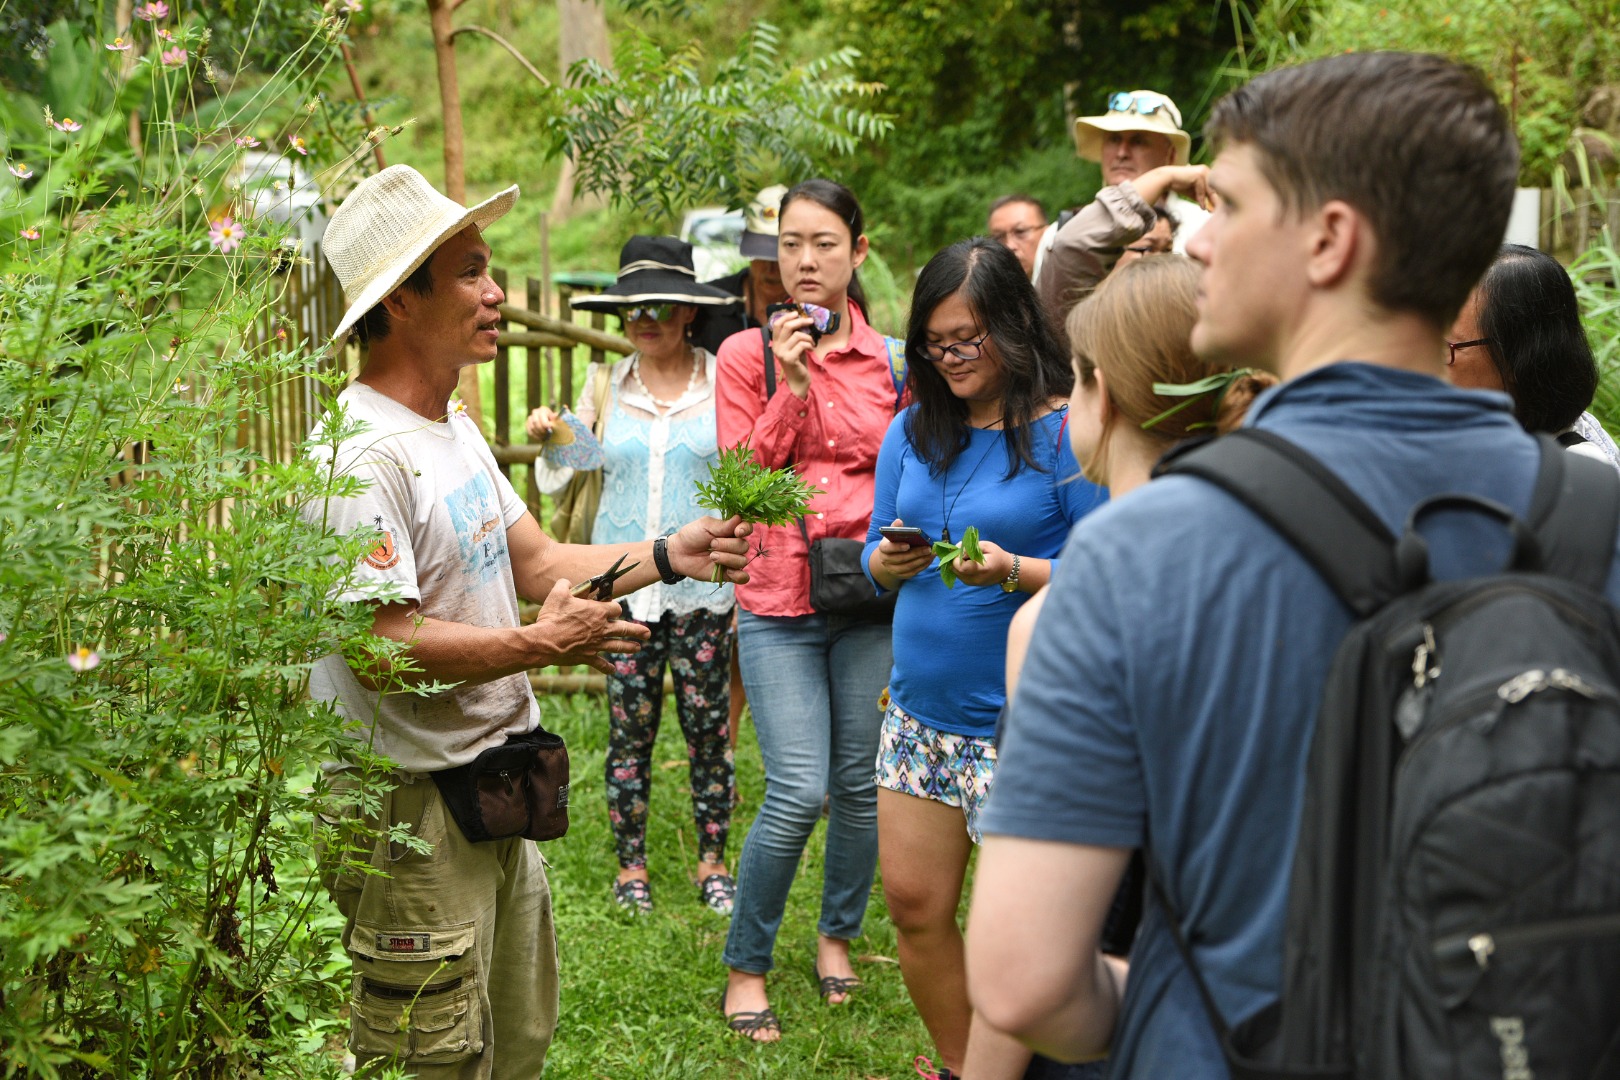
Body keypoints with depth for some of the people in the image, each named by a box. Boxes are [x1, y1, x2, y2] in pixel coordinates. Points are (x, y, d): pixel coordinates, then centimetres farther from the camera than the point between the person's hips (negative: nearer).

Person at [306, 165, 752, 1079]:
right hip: (406, 809, -10)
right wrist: (542, 646, -22)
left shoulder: (455, 429, 13)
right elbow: (382, 647, -27)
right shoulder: (360, 456, -22)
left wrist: (667, 555, 4)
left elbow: (534, 560, 16)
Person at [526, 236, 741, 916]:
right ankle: (630, 866, 19)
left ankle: (713, 864, 20)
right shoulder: (607, 387, 6)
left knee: (708, 730, 4)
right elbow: (553, 482, 8)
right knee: (629, 731, 5)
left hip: (701, 585, -1)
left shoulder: (724, 382, 0)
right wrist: (547, 439, -11)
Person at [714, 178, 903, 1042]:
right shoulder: (746, 354, 2)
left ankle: (837, 936, 31)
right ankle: (745, 965, 8)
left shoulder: (889, 359, 7)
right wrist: (791, 386, -12)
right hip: (778, 599, -2)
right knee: (799, 792, -10)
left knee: (862, 784, 8)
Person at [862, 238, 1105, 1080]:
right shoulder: (913, 430, 9)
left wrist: (1017, 573, -24)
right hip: (919, 708, 6)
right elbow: (878, 547, 15)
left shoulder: (1063, 433, -9)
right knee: (913, 902, 11)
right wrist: (886, 563, -7)